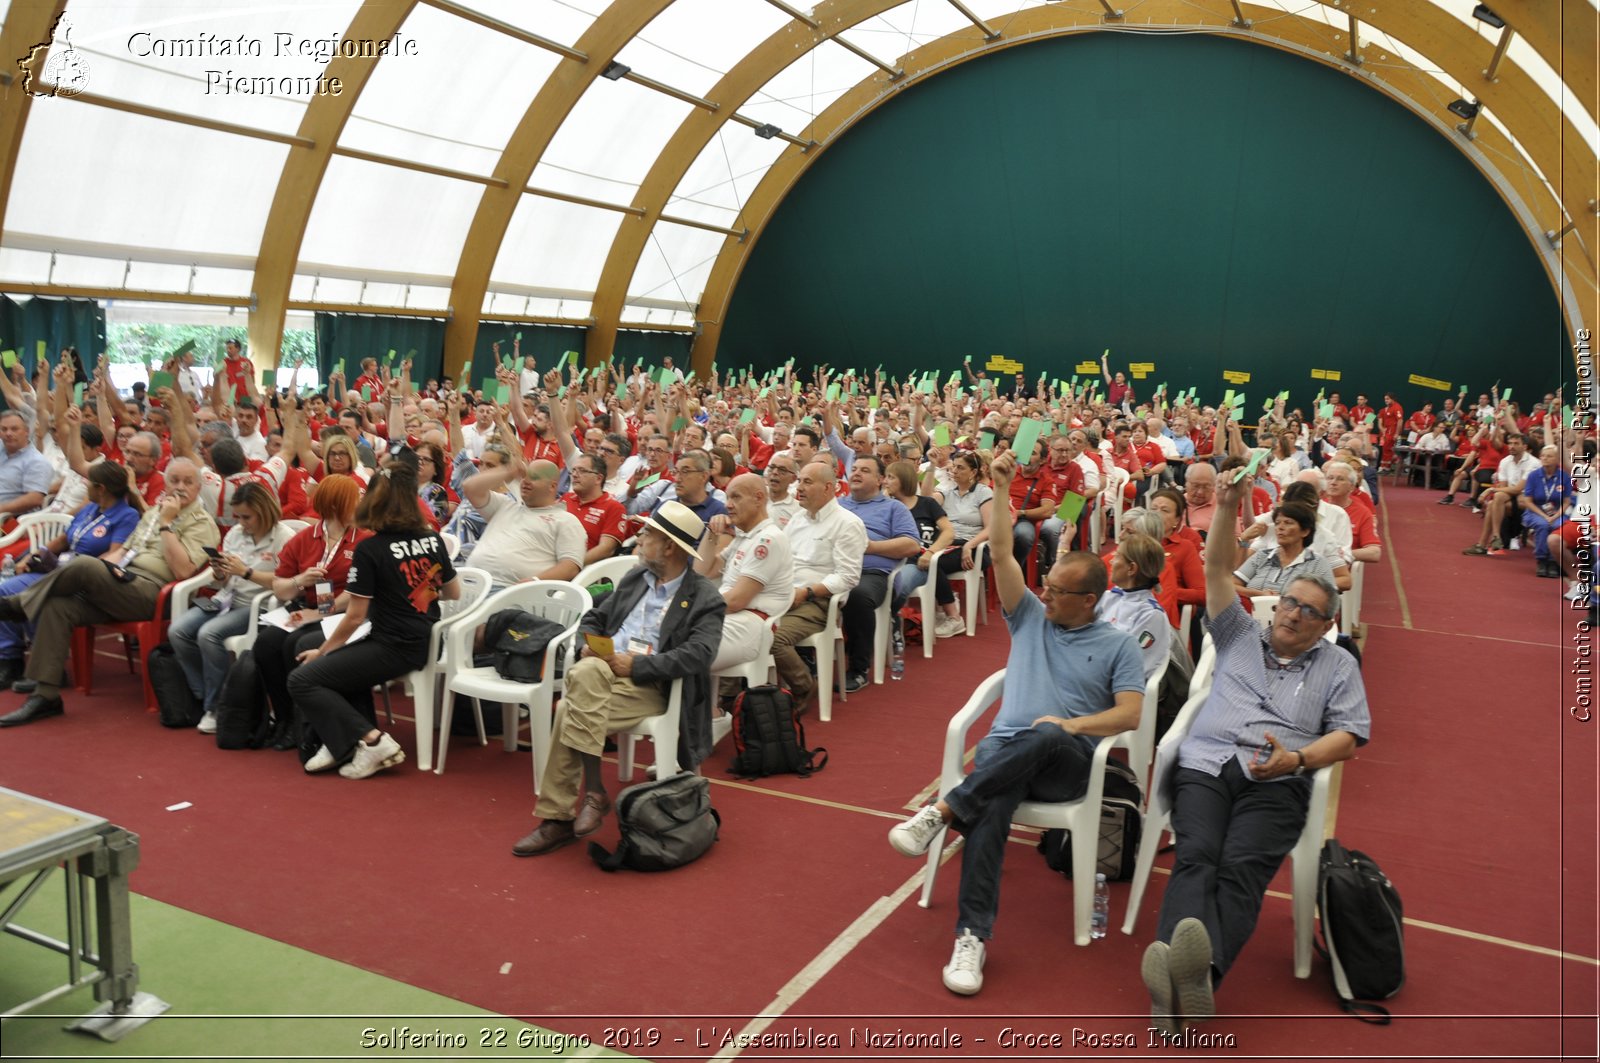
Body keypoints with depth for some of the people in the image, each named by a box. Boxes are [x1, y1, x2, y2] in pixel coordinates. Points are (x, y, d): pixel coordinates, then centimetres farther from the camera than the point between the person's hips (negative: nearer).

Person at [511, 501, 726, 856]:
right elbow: (594, 617, 26)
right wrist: (589, 645, 2)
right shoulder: (635, 578, 21)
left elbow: (698, 654, -15)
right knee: (585, 672, -32)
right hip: (602, 672, 5)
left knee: (570, 712, -30)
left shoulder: (706, 598, 0)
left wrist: (636, 665, -19)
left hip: (649, 686, -5)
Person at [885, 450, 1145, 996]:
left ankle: (942, 811, -37)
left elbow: (1131, 714, 0)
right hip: (1004, 749, 2)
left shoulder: (1117, 645, 12)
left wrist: (1070, 725, -15)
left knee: (1043, 737, -41)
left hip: (1068, 760, -1)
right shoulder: (1029, 618, 19)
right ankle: (972, 935, -39)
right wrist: (1000, 490, 3)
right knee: (989, 811, -33)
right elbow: (1001, 554, 10)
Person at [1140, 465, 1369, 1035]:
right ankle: (1175, 979, -50)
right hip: (1204, 767, 1)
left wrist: (1298, 758, -8)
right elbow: (1217, 569, 18)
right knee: (1196, 857, -27)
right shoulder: (1240, 636, 27)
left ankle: (1201, 974, -54)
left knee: (1242, 868, -29)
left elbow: (1349, 735, 12)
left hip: (1276, 781, -1)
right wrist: (1228, 508, 5)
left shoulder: (1338, 664, 23)